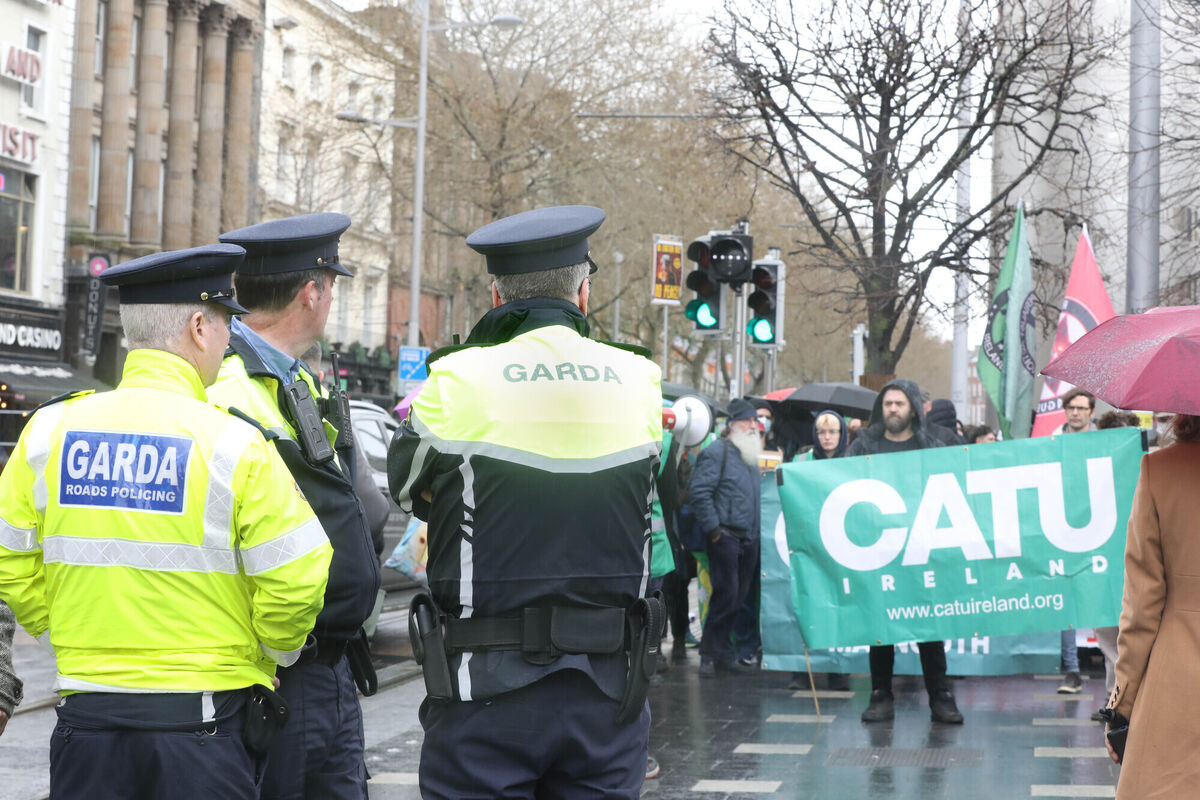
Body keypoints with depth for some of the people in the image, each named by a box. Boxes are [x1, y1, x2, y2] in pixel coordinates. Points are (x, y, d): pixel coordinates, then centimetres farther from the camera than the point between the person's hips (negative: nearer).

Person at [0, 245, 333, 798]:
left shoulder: (52, 428, 1)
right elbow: (295, 581, -12)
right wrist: (272, 654, 7)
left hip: (86, 709, 3)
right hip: (205, 720, -3)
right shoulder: (233, 443, -11)